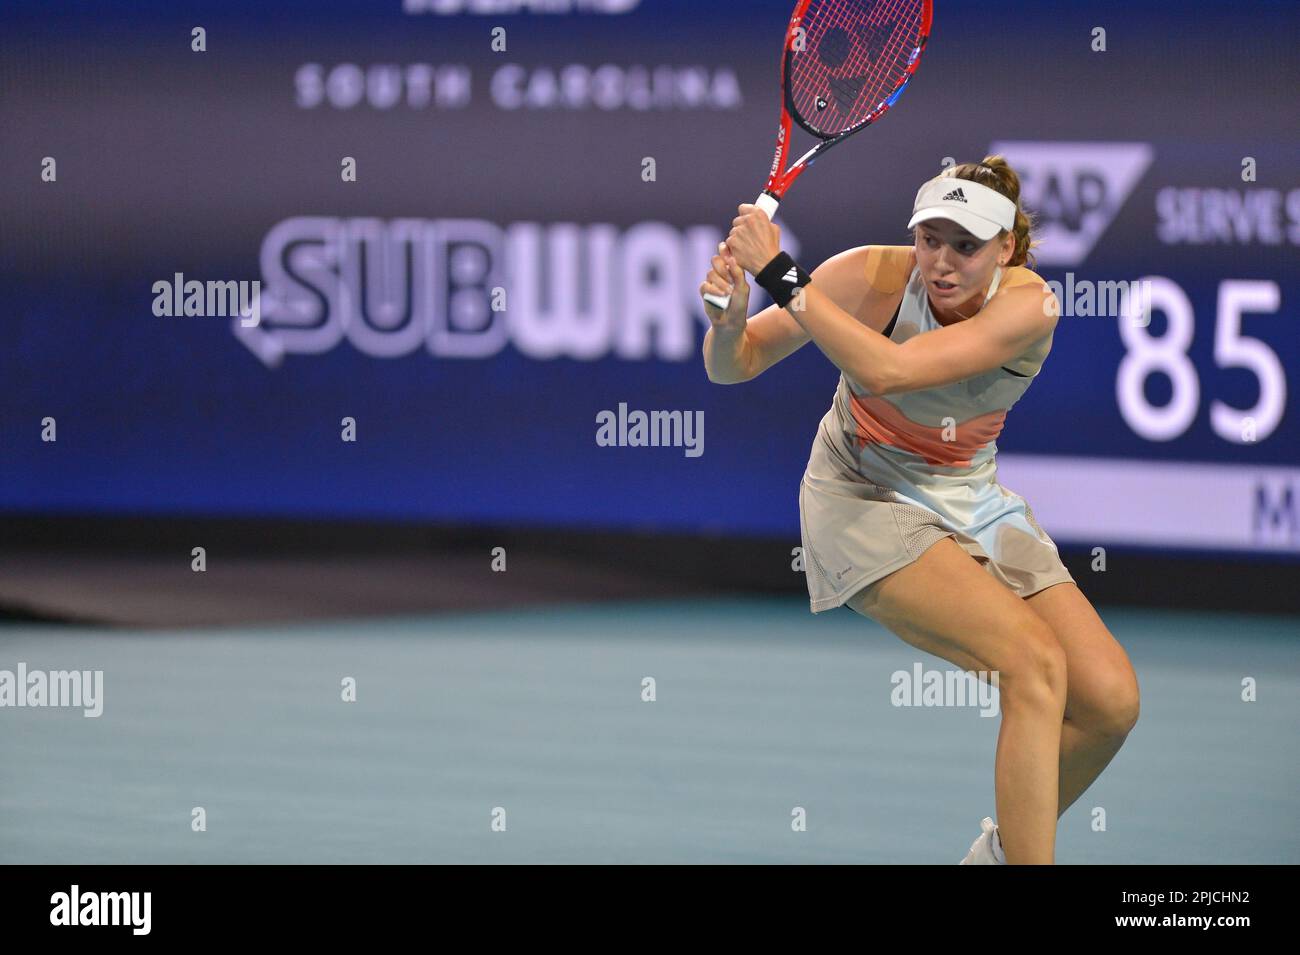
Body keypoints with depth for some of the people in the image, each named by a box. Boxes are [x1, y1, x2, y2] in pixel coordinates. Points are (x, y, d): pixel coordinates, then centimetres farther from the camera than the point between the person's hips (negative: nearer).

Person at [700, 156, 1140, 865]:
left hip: (971, 499, 3)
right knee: (1034, 664, -26)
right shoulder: (872, 277, -20)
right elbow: (733, 367, -12)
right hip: (868, 501, -3)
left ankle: (1004, 848, 16)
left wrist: (780, 274, -39)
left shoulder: (1029, 306, -21)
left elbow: (889, 370, -36)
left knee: (1109, 700, -9)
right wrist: (729, 319, -35)